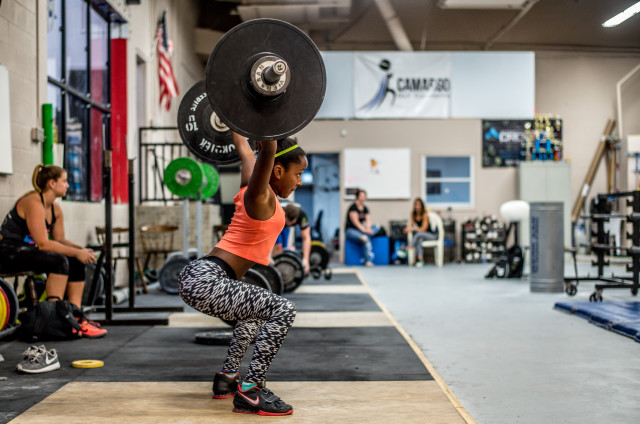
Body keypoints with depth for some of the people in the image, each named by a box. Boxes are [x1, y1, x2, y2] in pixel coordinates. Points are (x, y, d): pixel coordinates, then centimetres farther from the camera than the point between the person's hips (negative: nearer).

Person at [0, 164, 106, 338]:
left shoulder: (55, 208, 7)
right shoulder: (33, 203, -21)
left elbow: (60, 239, 10)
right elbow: (43, 243, -26)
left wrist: (82, 250, -8)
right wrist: (76, 252, -24)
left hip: (27, 250, 9)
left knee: (76, 263, -4)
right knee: (59, 261, -29)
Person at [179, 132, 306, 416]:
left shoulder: (251, 184, 15)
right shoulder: (260, 196, -12)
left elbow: (243, 148, 31)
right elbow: (267, 151, -30)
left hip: (201, 276, 11)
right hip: (204, 281, -11)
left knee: (256, 310, 33)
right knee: (282, 310, -19)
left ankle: (227, 377, 35)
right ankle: (249, 392, -13)